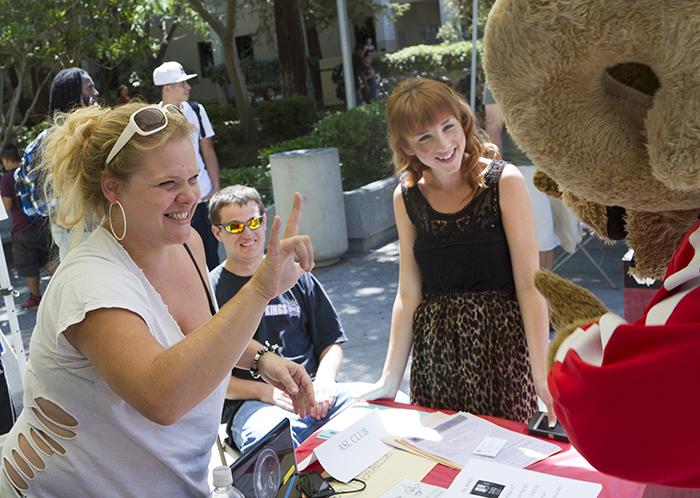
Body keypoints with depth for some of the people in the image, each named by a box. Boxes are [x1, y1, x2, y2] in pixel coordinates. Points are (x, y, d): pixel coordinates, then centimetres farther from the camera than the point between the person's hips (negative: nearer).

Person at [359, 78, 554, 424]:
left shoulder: (504, 181, -7)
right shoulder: (407, 198, 3)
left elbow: (529, 285, -10)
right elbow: (408, 296, 5)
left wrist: (542, 375, -15)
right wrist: (390, 378, 3)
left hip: (501, 345, -3)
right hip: (435, 354, 3)